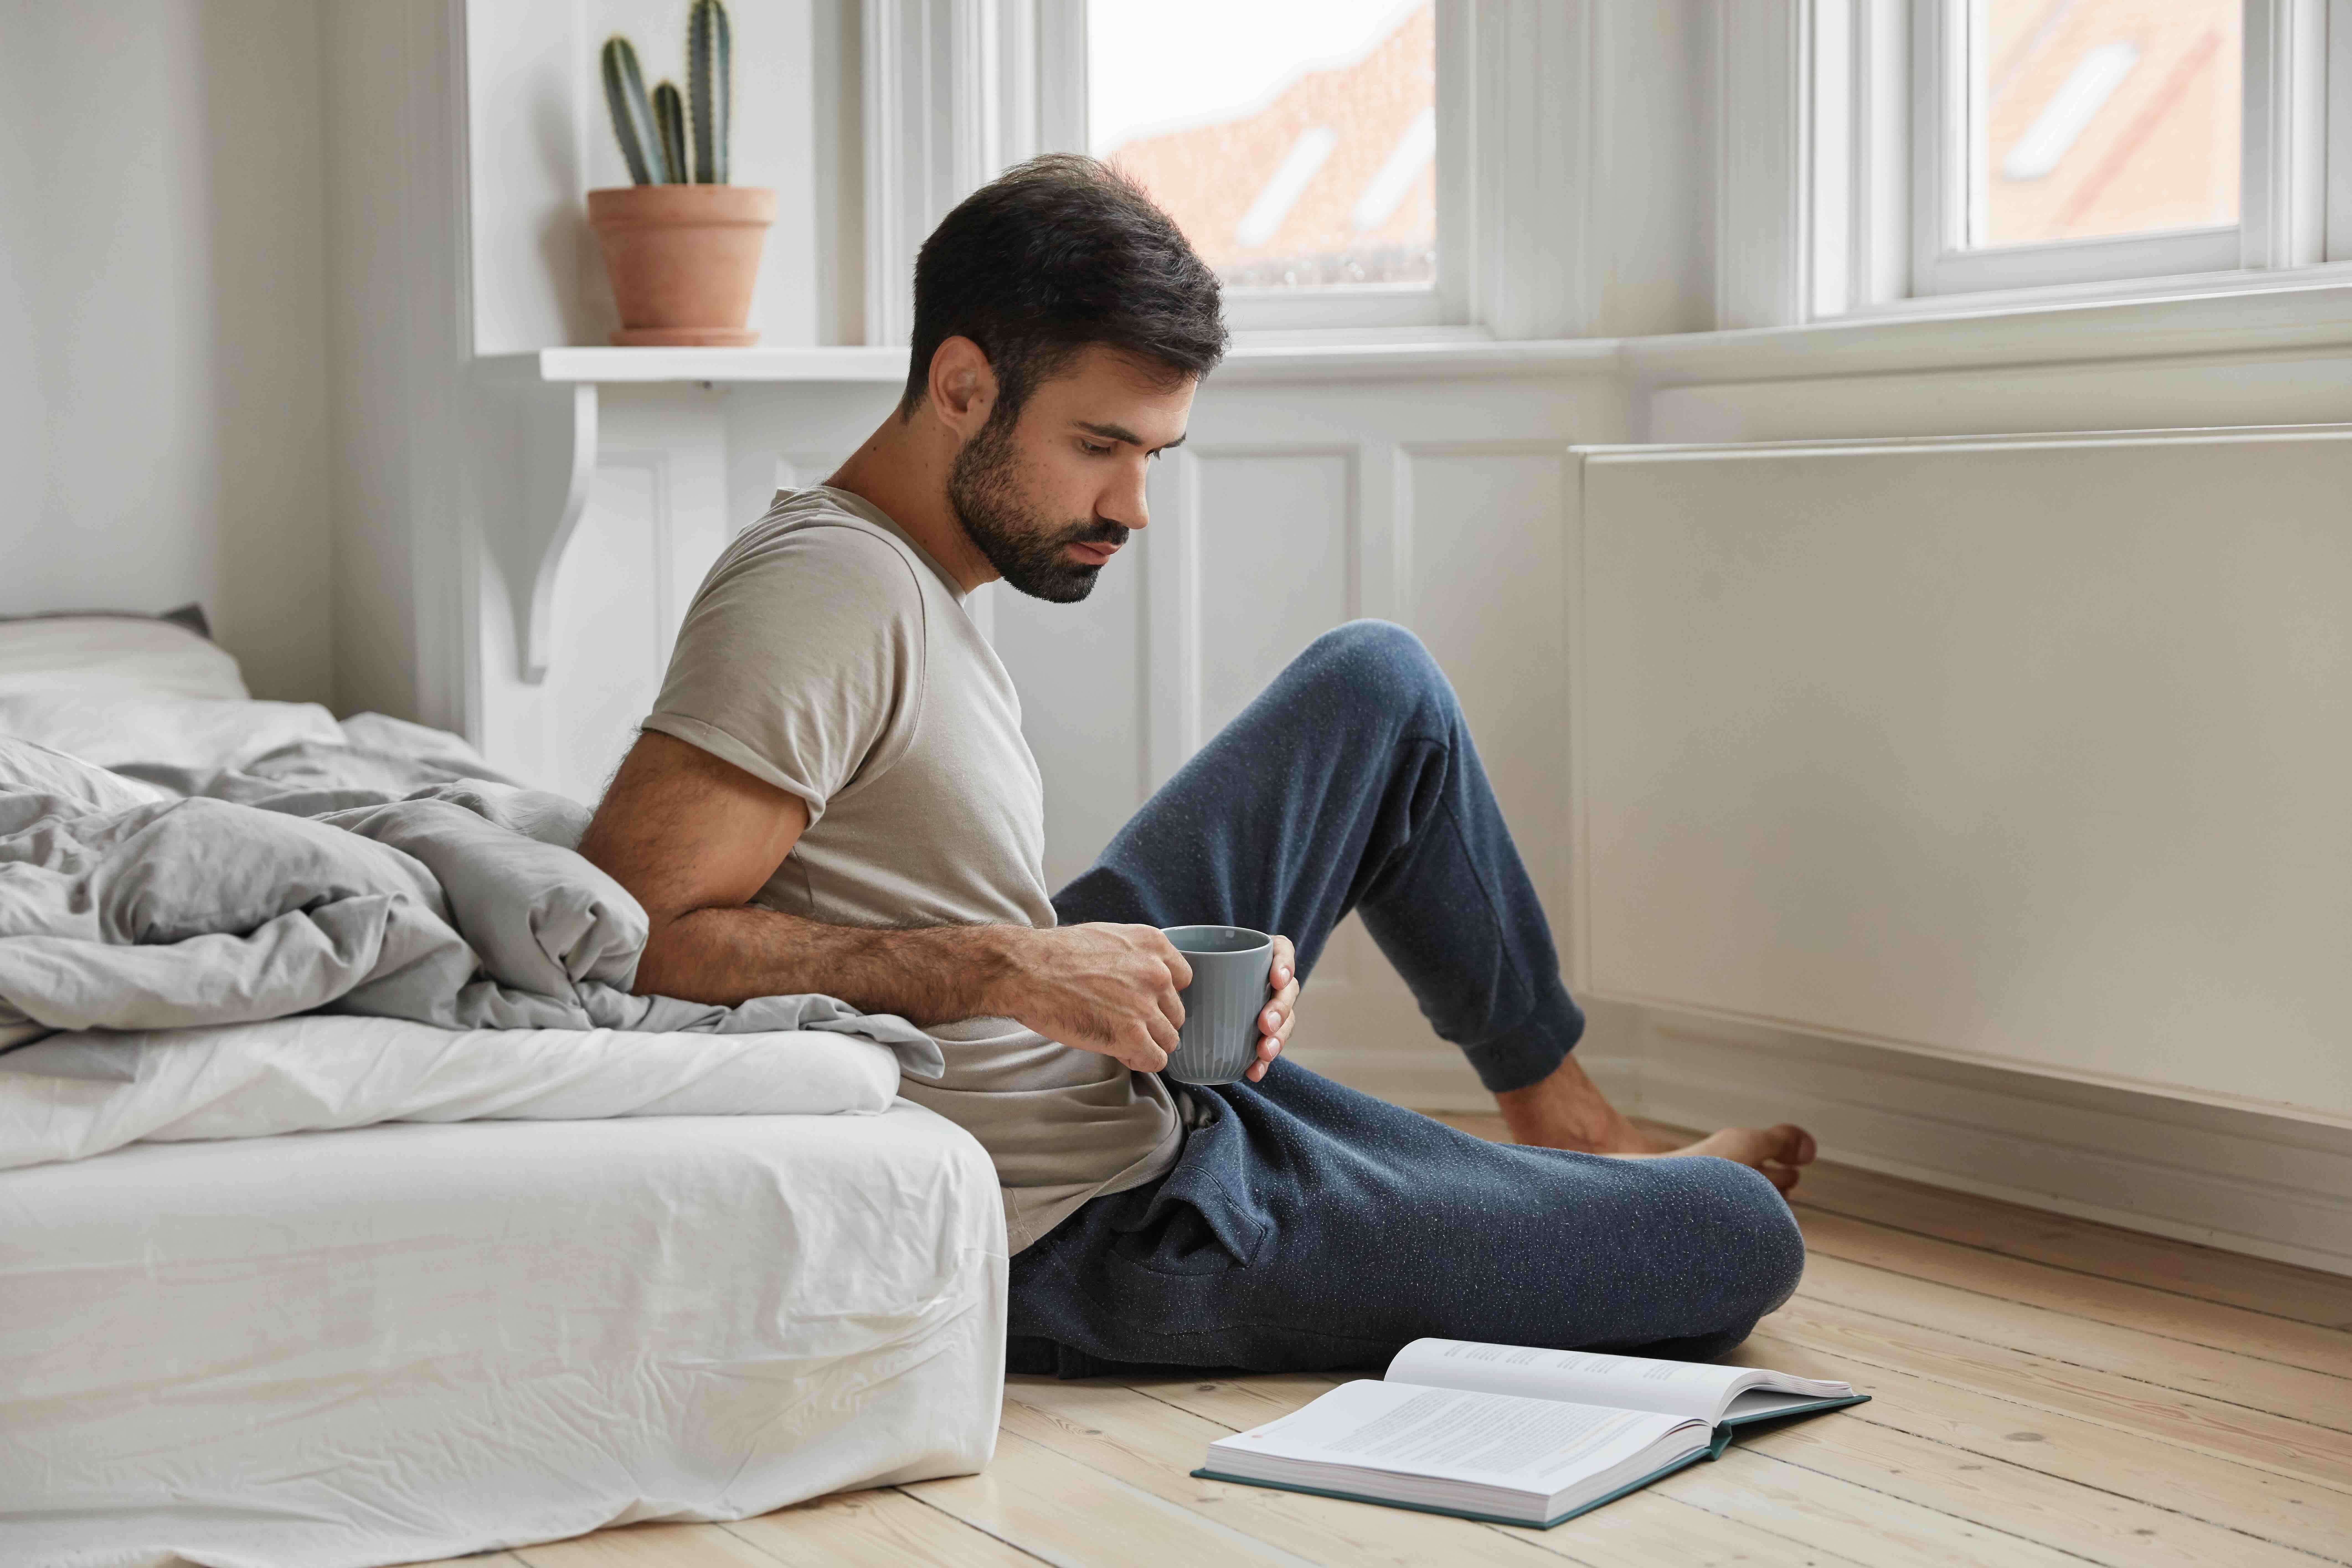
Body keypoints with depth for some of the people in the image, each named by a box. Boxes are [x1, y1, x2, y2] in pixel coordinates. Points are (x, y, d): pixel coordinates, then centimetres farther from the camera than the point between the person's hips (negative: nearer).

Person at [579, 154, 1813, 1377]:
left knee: (1380, 682, 18)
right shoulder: (824, 587, -23)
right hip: (1076, 1239, -10)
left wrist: (1183, 974, -7)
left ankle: (1563, 1116, 29)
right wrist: (1004, 968, -30)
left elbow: (935, 922, 10)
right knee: (1747, 1240, -5)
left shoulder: (912, 584, 7)